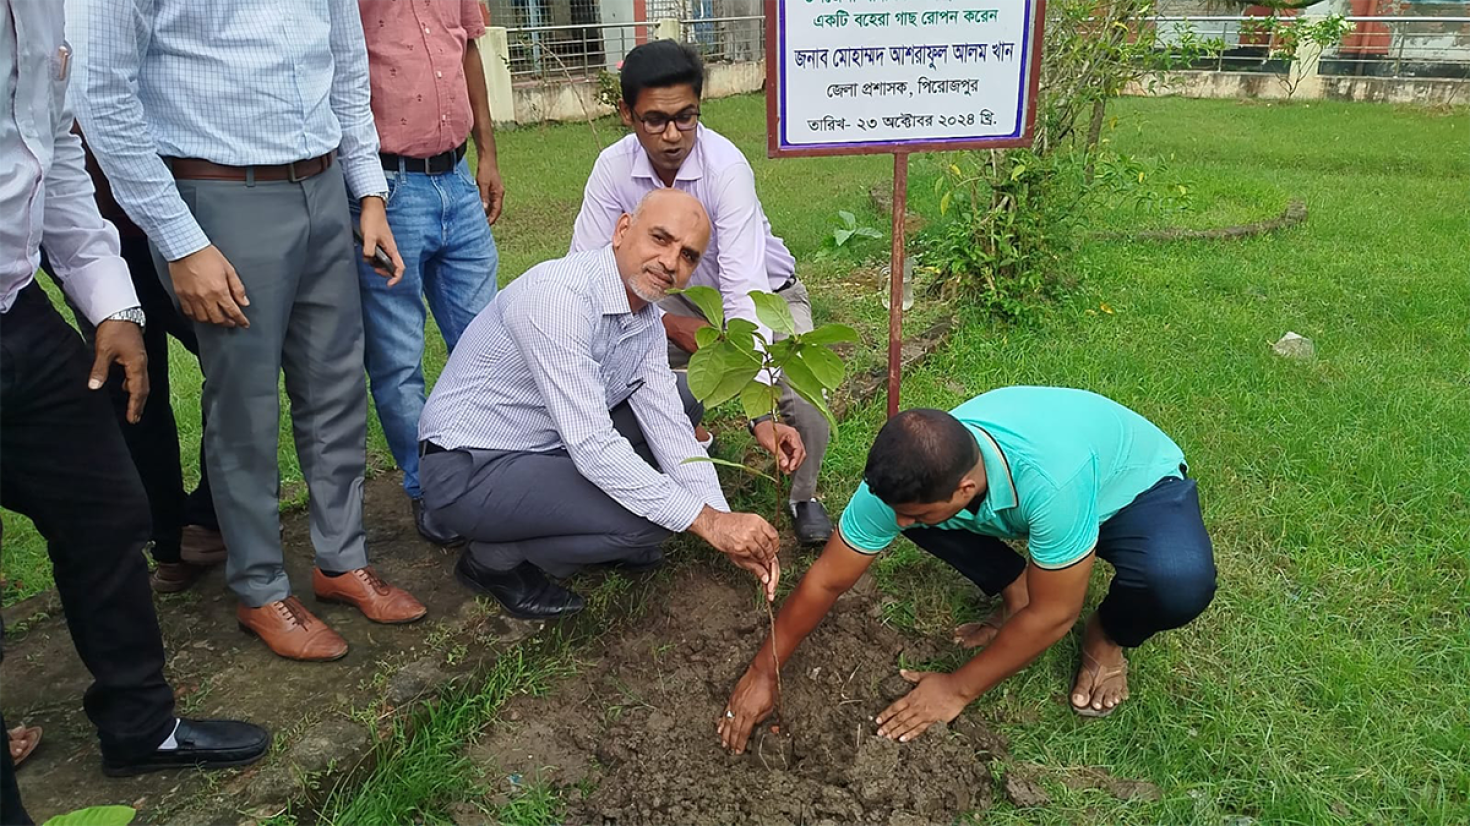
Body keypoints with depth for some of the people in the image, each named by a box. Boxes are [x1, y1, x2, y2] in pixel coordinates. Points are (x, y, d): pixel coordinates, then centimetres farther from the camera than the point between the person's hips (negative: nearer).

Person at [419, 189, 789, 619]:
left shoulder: (648, 321, 0)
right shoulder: (559, 295, -28)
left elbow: (670, 430, -1)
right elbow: (590, 446, -32)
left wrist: (728, 528, -11)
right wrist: (707, 521, -29)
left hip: (548, 447, 9)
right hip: (469, 471, -9)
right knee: (649, 517, -24)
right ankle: (495, 558, -1)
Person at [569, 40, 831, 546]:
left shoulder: (726, 167, -32)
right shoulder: (614, 167, -21)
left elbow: (744, 292, -40)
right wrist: (669, 322, -26)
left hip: (767, 295, -3)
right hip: (683, 301, 3)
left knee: (801, 391, -30)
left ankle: (803, 496, 3)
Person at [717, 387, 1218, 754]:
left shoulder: (1051, 480, -45)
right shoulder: (905, 478, -30)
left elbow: (1052, 615, -30)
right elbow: (826, 579, -18)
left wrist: (958, 691, -19)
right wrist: (761, 674, -13)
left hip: (1139, 483, -4)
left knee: (1180, 582, -36)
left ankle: (1107, 639, -1)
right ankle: (1014, 596, 4)